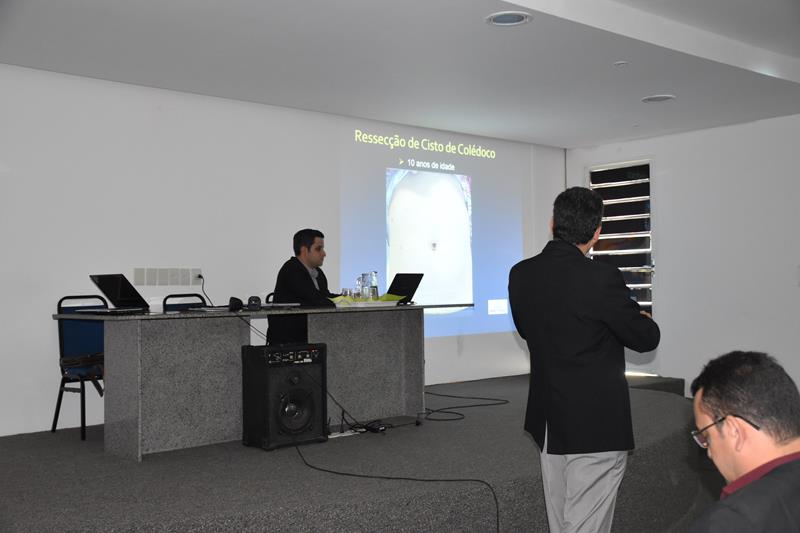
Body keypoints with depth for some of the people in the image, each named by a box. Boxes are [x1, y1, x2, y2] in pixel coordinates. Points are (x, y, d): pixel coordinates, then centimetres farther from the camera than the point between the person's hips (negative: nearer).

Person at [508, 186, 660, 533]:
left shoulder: (520, 274, -3)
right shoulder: (602, 279, -21)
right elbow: (647, 339, -10)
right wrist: (642, 318, 14)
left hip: (547, 423, 7)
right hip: (596, 426, -6)